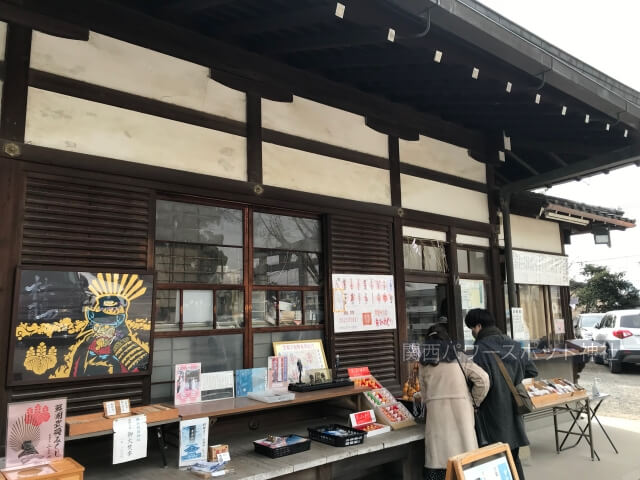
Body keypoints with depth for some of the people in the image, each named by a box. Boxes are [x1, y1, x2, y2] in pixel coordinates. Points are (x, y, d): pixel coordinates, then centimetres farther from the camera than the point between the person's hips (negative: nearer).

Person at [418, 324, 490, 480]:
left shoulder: (424, 363, 10)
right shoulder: (458, 357, 6)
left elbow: (424, 393, 10)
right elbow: (483, 379, 1)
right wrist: (475, 401, 11)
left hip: (436, 411, 1)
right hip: (460, 408, -1)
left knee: (439, 451, 4)